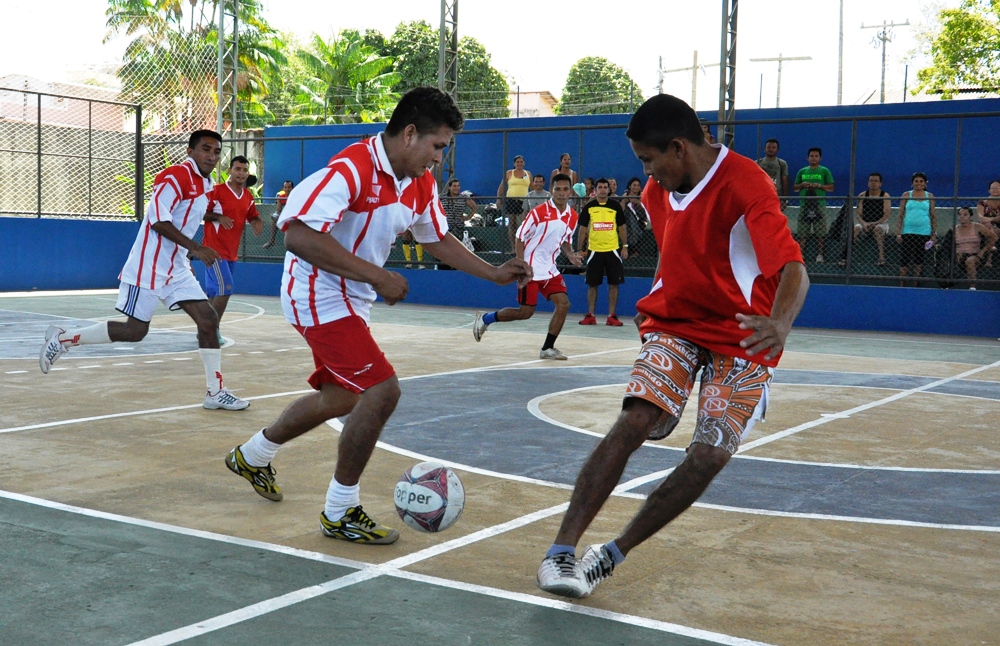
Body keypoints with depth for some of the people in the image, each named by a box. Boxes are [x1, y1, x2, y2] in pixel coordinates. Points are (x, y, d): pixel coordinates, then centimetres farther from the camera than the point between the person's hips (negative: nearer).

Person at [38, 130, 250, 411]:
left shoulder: (205, 184, 12)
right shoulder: (175, 176, -15)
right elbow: (159, 221, -22)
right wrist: (195, 248, -25)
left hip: (177, 267, 8)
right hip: (149, 266, -8)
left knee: (208, 319, -2)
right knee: (135, 330, -4)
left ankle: (215, 392, 3)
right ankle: (63, 338, 13)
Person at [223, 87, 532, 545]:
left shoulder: (421, 184, 2)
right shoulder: (351, 169, -26)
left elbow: (438, 240, 18)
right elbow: (299, 236, -35)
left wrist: (495, 274, 8)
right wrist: (377, 276, -33)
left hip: (351, 299, 10)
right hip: (320, 295, -10)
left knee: (341, 396, 23)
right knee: (382, 390, -18)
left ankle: (251, 456, 46)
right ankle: (340, 513, -1)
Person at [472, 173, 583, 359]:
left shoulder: (572, 216, 3)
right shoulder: (539, 212, -14)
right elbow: (520, 238, -9)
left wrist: (570, 255, -2)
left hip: (550, 269, 6)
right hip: (531, 269, -6)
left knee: (563, 304, -8)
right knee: (526, 312, -5)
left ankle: (548, 348, 3)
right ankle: (484, 318, 17)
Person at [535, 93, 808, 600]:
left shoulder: (745, 185, -22)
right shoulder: (660, 190, 1)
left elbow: (794, 269, -35)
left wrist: (780, 324, -53)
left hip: (744, 337, -4)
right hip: (675, 324, 4)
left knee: (710, 457, -14)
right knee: (634, 422, -19)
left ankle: (612, 554, 2)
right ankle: (562, 551, -20)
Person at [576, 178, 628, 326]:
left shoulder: (615, 206, 3)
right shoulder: (589, 207, 2)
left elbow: (621, 228, 9)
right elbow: (583, 229, 5)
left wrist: (625, 246, 1)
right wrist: (580, 249, 0)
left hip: (613, 250, 0)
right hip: (594, 250, 0)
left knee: (614, 283, 1)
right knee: (592, 284, 4)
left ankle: (611, 316, 8)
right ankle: (590, 316, 12)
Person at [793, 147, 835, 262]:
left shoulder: (824, 171, 7)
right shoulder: (802, 171, 15)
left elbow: (831, 187, 3)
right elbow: (794, 188, 16)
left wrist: (819, 186, -11)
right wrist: (802, 185, -4)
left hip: (819, 204, -2)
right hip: (804, 204, 2)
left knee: (820, 233, -3)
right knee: (802, 232, 0)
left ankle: (819, 254, 3)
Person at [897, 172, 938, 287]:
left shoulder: (929, 196, 7)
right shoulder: (906, 195, 4)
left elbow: (933, 216, 8)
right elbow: (901, 215, 4)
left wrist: (934, 234, 2)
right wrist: (899, 233, -3)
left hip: (924, 233, 1)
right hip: (907, 232, -1)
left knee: (919, 259, 4)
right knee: (904, 258, -4)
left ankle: (915, 285, 12)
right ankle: (901, 284, 3)